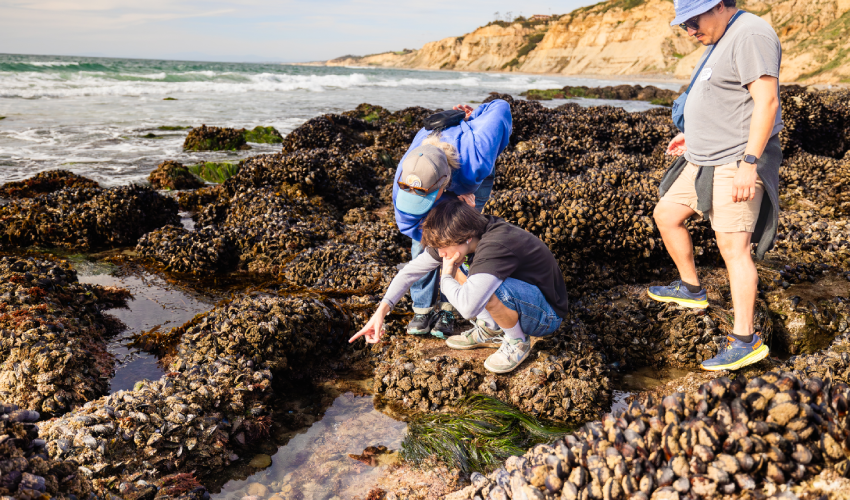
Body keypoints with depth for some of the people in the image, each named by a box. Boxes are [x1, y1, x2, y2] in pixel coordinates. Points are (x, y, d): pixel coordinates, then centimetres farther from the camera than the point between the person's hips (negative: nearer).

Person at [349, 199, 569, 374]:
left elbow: (467, 307, -46)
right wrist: (381, 311, -11)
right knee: (454, 272, -5)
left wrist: (446, 279, -24)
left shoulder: (495, 247, -36)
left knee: (485, 290, -36)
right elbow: (412, 269, -2)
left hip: (546, 316, -8)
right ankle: (490, 330, 9)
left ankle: (518, 341, -7)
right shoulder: (462, 236, -10)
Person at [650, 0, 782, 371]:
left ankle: (745, 341, -5)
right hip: (705, 161, 11)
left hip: (735, 165, -11)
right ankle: (691, 290, 32)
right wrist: (693, 134, 22)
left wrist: (748, 163, -27)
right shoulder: (722, 41, 17)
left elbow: (766, 101, -23)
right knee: (666, 214, 16)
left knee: (733, 248, -11)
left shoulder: (751, 35, -15)